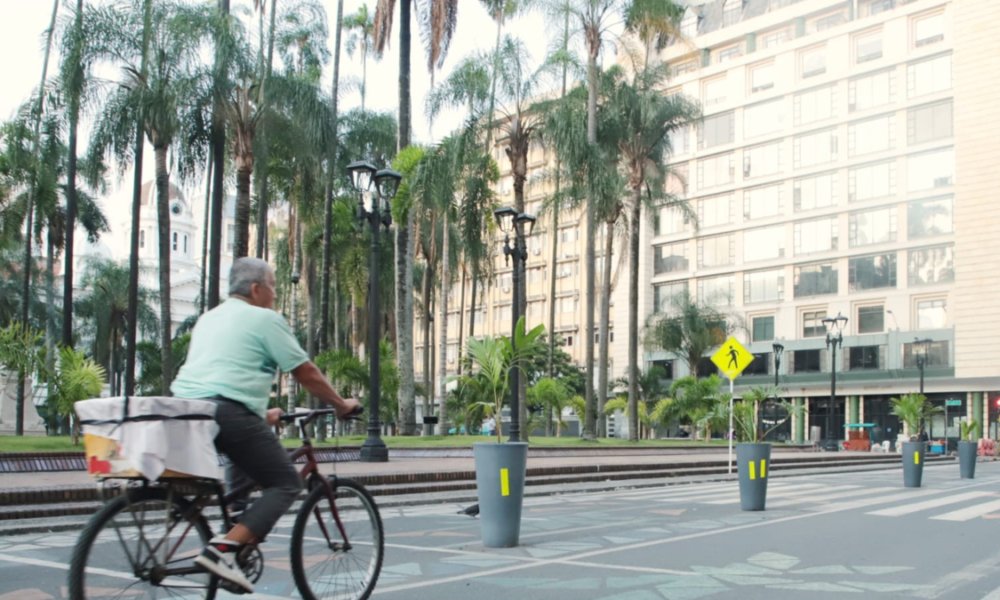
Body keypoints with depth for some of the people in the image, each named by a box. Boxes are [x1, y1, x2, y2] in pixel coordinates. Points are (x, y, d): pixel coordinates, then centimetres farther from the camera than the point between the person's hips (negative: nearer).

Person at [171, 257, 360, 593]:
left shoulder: (209, 317, 26)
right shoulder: (264, 319, 1)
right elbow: (306, 373, 1)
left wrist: (262, 414, 40)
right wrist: (341, 405, 14)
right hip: (228, 413, -9)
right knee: (286, 485, -2)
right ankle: (223, 549, -19)